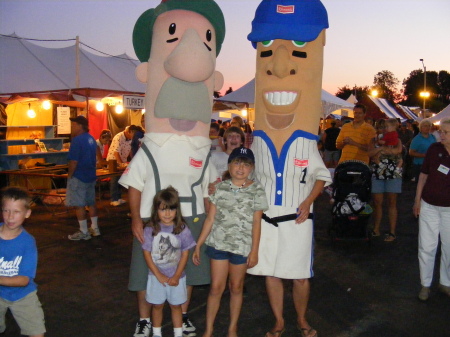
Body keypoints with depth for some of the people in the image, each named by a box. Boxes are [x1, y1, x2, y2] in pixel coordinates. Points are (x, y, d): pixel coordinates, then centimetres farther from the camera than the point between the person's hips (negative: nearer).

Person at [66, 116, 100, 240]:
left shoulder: (77, 140, -17)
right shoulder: (91, 139, 9)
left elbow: (73, 161, -20)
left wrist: (69, 175, -9)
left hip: (78, 177, -9)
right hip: (91, 176, 9)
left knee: (79, 205, 0)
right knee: (91, 202, 16)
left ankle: (84, 232, 5)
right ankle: (95, 228, 24)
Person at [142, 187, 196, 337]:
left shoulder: (182, 229, -11)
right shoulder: (150, 229, -11)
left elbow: (185, 254, -6)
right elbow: (147, 253, -7)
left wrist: (177, 276, -9)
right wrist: (159, 275, -10)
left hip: (176, 277, 0)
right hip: (156, 276, 0)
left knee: (176, 306, 14)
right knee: (157, 305, 15)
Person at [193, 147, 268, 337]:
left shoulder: (256, 190, -3)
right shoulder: (220, 188, 0)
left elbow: (256, 223, -3)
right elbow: (210, 219, 2)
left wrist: (254, 251, -5)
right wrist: (198, 245, 1)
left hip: (242, 246, -1)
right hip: (218, 243, 1)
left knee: (236, 288, 12)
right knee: (216, 288, 5)